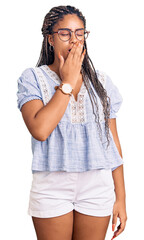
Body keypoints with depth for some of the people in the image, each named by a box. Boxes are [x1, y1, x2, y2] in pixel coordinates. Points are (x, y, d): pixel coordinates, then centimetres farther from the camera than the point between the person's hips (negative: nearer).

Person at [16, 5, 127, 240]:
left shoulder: (101, 82, 6)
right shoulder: (33, 78, -3)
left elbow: (113, 141, 7)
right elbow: (40, 130, -20)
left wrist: (120, 197, 5)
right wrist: (68, 82, -12)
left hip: (98, 186, 3)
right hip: (52, 186, -2)